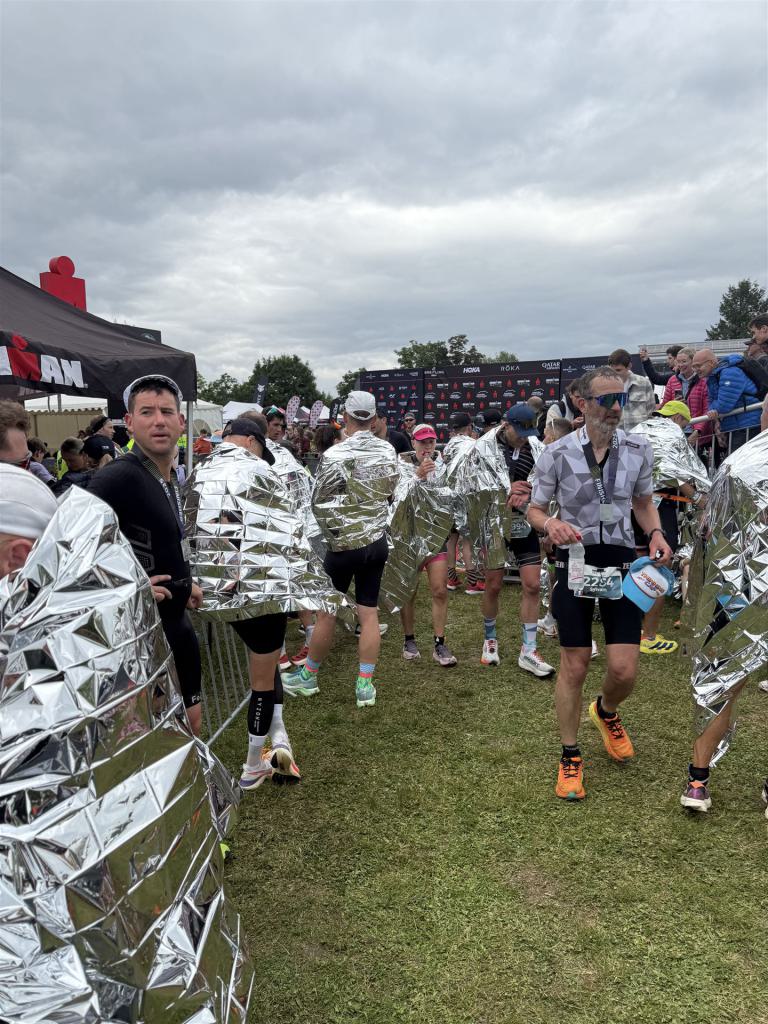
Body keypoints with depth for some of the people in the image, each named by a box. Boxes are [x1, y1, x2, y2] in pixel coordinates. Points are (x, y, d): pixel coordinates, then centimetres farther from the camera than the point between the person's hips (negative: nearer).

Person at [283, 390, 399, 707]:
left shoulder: (335, 455, -16)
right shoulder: (388, 452, -1)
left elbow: (318, 503, -7)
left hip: (344, 545, -5)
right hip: (377, 542, 5)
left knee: (326, 612, 8)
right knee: (369, 613, 8)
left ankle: (308, 676, 24)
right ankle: (365, 686, 13)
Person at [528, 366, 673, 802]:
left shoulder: (639, 449, -1)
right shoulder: (557, 453, -9)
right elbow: (535, 509, 0)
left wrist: (656, 532, -5)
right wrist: (550, 524, -23)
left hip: (622, 563, 2)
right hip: (576, 563, -2)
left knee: (625, 670, -1)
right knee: (575, 667, 3)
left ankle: (607, 712, 37)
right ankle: (571, 756, 24)